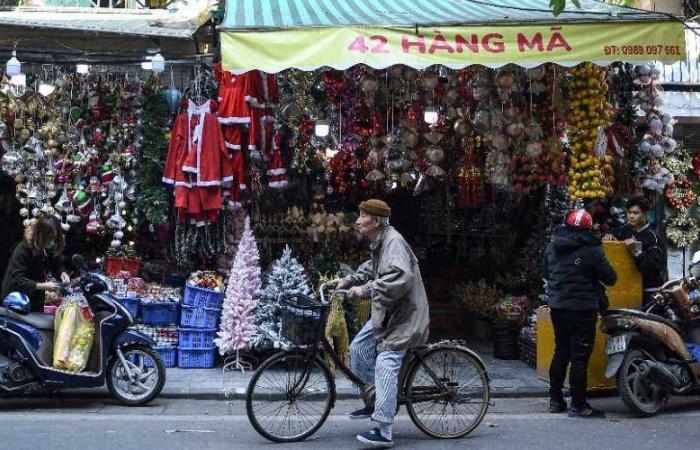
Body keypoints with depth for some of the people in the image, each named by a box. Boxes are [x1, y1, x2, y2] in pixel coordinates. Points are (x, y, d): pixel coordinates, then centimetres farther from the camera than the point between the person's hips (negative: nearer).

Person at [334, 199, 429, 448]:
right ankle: (377, 401, 24)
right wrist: (348, 281, 16)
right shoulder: (379, 243, 11)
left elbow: (399, 278, -34)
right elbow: (371, 268, 29)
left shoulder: (394, 241, -21)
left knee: (385, 366, -13)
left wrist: (365, 290, -32)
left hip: (403, 315, -10)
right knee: (358, 348, 10)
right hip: (385, 313, 10)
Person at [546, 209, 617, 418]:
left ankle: (555, 400, 21)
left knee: (560, 353, 15)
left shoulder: (551, 247, 6)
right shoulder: (591, 250, -13)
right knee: (580, 357, -3)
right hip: (582, 309, -7)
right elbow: (610, 278, -7)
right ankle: (578, 405, -1)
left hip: (557, 307, 7)